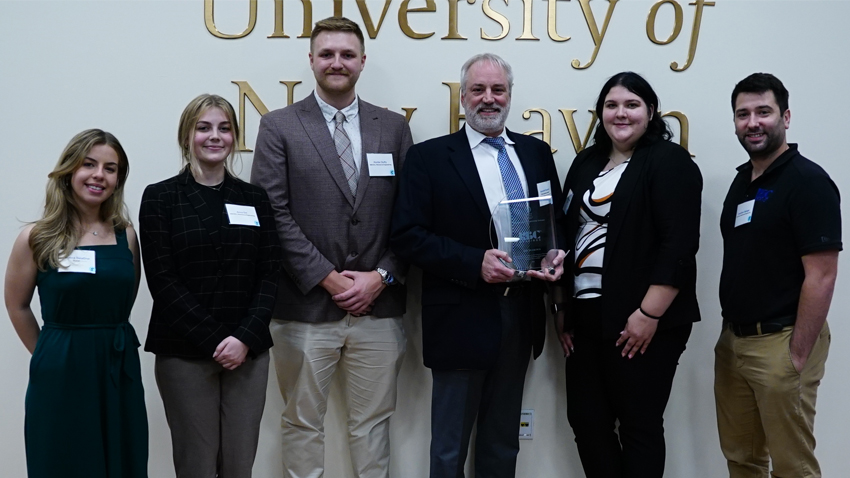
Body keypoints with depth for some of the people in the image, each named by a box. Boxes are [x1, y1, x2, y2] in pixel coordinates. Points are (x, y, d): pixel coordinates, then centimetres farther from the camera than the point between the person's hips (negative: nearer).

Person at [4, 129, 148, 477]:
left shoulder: (126, 235, 2)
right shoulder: (36, 238, -5)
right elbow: (17, 307, 6)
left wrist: (108, 340, 8)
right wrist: (52, 354, 9)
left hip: (120, 371, 3)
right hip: (60, 375, -3)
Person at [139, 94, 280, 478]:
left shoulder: (255, 199, 10)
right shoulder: (160, 197, 1)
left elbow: (269, 276, 4)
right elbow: (162, 280, -5)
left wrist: (245, 337, -10)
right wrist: (213, 340, -13)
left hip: (247, 351, 2)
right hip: (184, 352, -2)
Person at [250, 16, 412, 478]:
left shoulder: (393, 127, 8)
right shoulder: (279, 126, 1)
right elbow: (272, 214, -6)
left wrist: (382, 275, -6)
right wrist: (327, 277, -11)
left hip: (378, 304, 2)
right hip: (306, 306, -2)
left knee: (373, 422, 12)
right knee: (302, 423, 10)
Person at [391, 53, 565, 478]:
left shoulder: (537, 152, 9)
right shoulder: (429, 157, -4)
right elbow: (407, 236, -12)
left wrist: (556, 256, -7)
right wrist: (475, 262, -21)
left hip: (520, 317, 4)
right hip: (463, 319, -4)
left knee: (503, 444, 18)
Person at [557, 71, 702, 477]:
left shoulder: (669, 162, -6)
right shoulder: (586, 163, 15)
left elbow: (678, 245, -15)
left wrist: (648, 314, -20)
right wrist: (563, 308, 12)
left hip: (639, 321, -6)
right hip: (586, 317, 7)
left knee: (639, 425, 4)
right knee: (585, 419, 10)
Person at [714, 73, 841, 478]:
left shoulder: (808, 181, -12)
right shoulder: (741, 179, 12)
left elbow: (821, 276, -17)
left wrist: (798, 354, -18)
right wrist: (730, 333, 11)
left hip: (780, 341, -7)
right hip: (733, 339, 8)